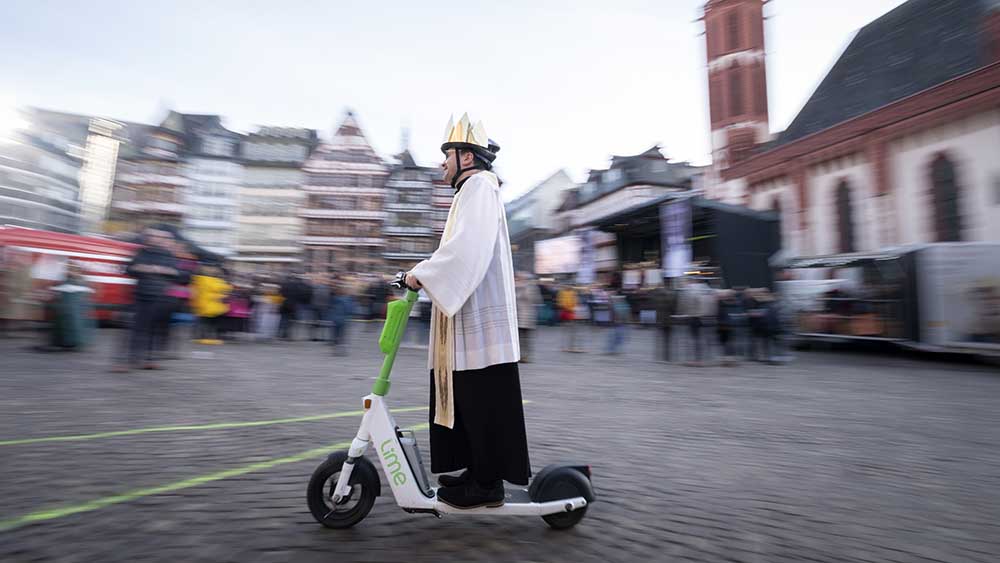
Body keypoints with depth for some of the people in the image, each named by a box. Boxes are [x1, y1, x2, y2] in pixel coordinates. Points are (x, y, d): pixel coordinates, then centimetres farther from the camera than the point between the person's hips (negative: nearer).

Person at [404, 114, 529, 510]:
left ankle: (487, 484, 6)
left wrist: (422, 273, -14)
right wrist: (428, 273, 17)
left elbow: (466, 248, -21)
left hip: (480, 318, -10)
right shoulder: (473, 189, 25)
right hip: (471, 317, 10)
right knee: (466, 400, 13)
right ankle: (477, 473, 23)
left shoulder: (478, 185, -6)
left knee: (482, 402, -4)